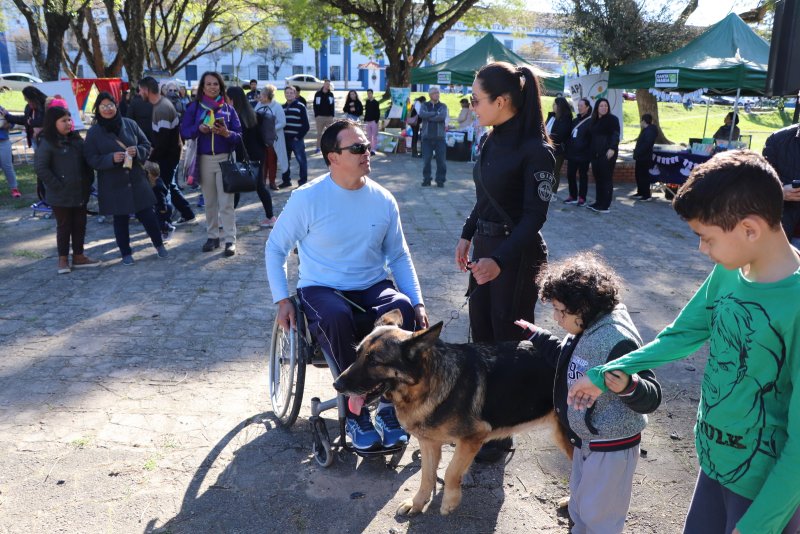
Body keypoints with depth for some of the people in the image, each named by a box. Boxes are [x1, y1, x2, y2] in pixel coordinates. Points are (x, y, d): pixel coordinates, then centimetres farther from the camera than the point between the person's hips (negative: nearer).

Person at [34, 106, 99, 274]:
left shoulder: (76, 139, 7)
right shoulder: (47, 144, -12)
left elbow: (86, 162, 15)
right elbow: (40, 168, -17)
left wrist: (88, 181, 6)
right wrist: (57, 185, -16)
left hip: (80, 193, 6)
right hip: (61, 196, -6)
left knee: (80, 224, 12)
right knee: (64, 226, 5)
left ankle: (78, 256, 24)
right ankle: (63, 259, 17)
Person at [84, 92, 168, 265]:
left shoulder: (130, 124, 1)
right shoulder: (93, 132, -3)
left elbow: (146, 145, 7)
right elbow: (91, 159, -6)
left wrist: (137, 151, -15)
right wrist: (111, 158, -22)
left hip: (137, 180, 1)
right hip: (113, 184, -1)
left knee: (147, 214, 5)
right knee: (120, 219, 8)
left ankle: (159, 245, 25)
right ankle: (126, 253, 22)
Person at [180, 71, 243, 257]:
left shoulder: (228, 108, 3)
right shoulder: (195, 107, 5)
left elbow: (239, 135, -1)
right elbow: (184, 131, 2)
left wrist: (227, 133, -21)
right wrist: (198, 128, -16)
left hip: (225, 159, -2)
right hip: (204, 160, 2)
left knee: (226, 202, -5)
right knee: (209, 202, 10)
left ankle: (230, 240, -2)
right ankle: (212, 236, 20)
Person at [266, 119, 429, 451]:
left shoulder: (383, 200, 2)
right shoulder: (307, 198, -7)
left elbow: (399, 257, 9)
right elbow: (275, 249, 2)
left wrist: (418, 302, -3)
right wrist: (282, 300, -8)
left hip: (372, 287, 3)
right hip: (321, 288, -2)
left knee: (403, 310, -30)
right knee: (336, 319, -37)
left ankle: (388, 408, -13)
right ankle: (356, 412, -17)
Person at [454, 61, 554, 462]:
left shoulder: (536, 150, -19)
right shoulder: (492, 140, 4)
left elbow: (535, 216, -20)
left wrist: (500, 260, -28)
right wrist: (467, 235, 16)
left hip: (517, 256, -8)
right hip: (485, 248, 8)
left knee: (509, 341, 6)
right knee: (481, 334, 17)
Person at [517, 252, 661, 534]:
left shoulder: (617, 341, -32)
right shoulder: (587, 329, -2)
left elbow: (650, 398, -31)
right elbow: (567, 358, 18)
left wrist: (628, 386, -52)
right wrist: (534, 334, 18)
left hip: (611, 447, -9)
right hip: (586, 438, 9)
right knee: (580, 500, 29)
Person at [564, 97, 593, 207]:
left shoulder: (591, 122, -5)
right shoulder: (574, 121, 15)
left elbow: (592, 138, -10)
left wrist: (590, 152, -17)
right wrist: (567, 151, 11)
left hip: (583, 154, -6)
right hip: (572, 153, 6)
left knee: (583, 176, 1)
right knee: (570, 175, 8)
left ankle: (582, 198, 7)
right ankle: (573, 196, 19)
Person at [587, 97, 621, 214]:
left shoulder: (612, 119, -2)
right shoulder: (595, 120, 18)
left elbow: (616, 135, -12)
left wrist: (612, 148, -24)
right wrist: (591, 151, 17)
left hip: (607, 153, -7)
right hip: (595, 154, 7)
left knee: (606, 179, -6)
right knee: (598, 178, 7)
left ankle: (606, 206, -4)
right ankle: (598, 202, 15)